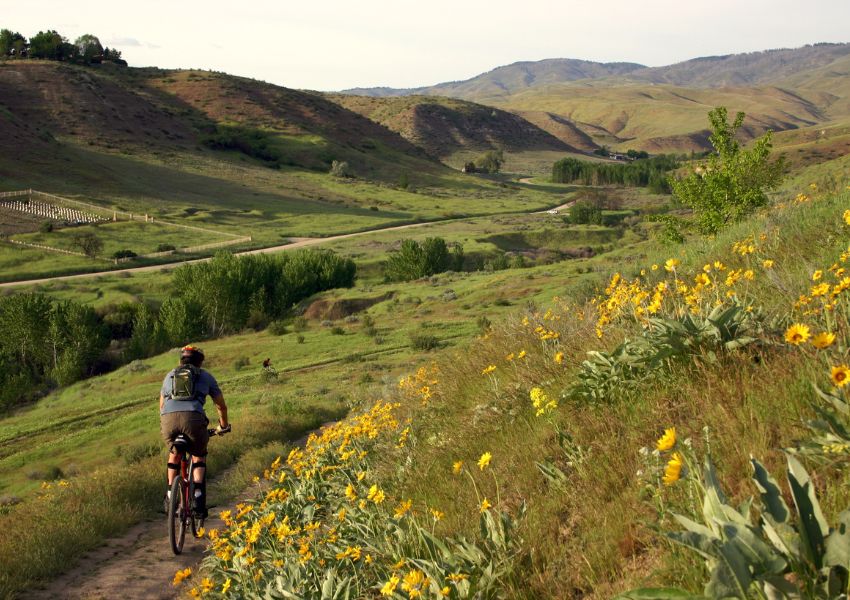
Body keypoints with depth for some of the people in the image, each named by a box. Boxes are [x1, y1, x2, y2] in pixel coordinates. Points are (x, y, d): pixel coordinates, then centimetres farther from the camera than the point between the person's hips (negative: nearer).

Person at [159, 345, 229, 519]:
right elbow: (221, 405, 33)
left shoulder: (170, 375, 32)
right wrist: (223, 426, 50)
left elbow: (161, 405, 40)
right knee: (199, 457, 21)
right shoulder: (206, 376, 27)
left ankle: (170, 496, 24)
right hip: (193, 418, -2)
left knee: (174, 453, 30)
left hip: (168, 419, 2)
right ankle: (198, 496, 2)